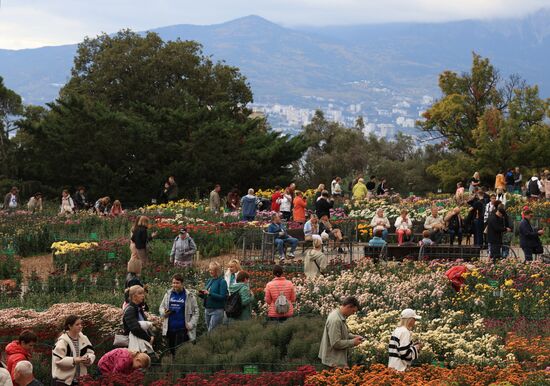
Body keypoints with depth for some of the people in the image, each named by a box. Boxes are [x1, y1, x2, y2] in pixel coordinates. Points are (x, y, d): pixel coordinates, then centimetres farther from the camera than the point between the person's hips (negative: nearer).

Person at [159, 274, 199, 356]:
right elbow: (161, 307, 17)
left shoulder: (189, 295, -1)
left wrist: (191, 324, -9)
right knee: (171, 351, 11)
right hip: (170, 327, 4)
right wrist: (164, 312, -6)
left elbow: (195, 312, 1)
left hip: (182, 328, -4)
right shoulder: (168, 294, 9)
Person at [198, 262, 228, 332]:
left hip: (217, 310, -8)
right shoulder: (209, 281, 12)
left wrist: (209, 293, -22)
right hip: (207, 310, 8)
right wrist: (201, 294, -4)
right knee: (209, 331, 13)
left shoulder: (222, 282, -9)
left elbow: (223, 297, -17)